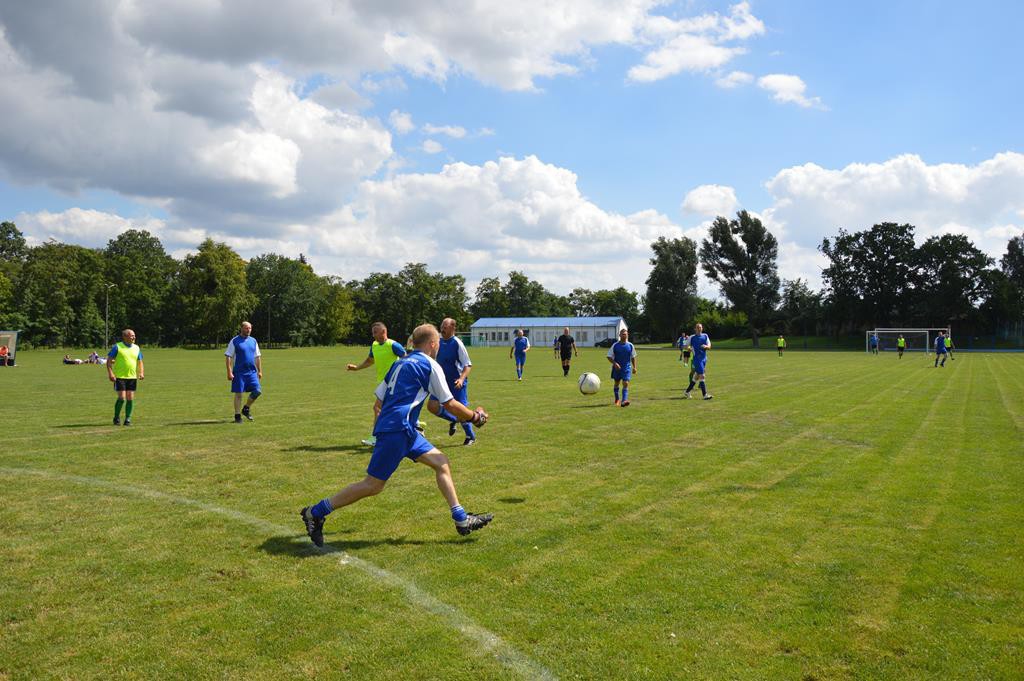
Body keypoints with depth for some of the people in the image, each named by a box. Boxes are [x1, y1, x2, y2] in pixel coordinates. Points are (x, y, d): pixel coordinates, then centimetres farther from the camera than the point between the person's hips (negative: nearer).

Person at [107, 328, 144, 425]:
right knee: (121, 398, -8)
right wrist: (110, 373, -15)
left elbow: (139, 362, 16)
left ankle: (128, 419, 12)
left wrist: (141, 373, 0)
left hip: (132, 377, 4)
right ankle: (116, 418, 11)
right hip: (120, 377, -4)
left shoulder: (136, 348, 10)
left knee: (130, 399, 3)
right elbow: (109, 360, -4)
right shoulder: (117, 347, -4)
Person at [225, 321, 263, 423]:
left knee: (257, 391, -4)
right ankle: (237, 416, 11)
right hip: (239, 372, -4)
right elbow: (228, 357, -5)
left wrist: (260, 371, 13)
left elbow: (257, 357, 17)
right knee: (238, 394, 0)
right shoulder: (234, 341, -3)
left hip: (252, 372, 4)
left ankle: (246, 409, 17)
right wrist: (229, 372, -12)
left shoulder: (253, 341, 11)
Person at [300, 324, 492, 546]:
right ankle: (316, 513, 5)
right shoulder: (430, 365, -4)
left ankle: (462, 520, 10)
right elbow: (449, 404, -3)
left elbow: (379, 401, 18)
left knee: (442, 463, 10)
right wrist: (475, 416, 12)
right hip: (397, 430, -10)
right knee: (373, 485, -4)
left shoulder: (400, 363, 19)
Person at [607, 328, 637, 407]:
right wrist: (615, 363, -17)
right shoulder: (615, 345, -4)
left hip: (627, 368, 0)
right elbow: (609, 357, -2)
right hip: (617, 368, 0)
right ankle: (617, 400, 30)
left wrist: (634, 367, 6)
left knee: (625, 384, -14)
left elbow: (633, 357, 10)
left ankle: (624, 400, -21)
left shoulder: (630, 345, 1)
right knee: (616, 383, 13)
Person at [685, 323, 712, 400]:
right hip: (697, 358, -5)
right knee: (701, 376, -13)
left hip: (704, 359, 5)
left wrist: (706, 346, -16)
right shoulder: (692, 337, -1)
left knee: (697, 376, 11)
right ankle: (705, 395, -12)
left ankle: (687, 392, 23)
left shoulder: (705, 336, 8)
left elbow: (709, 346, 6)